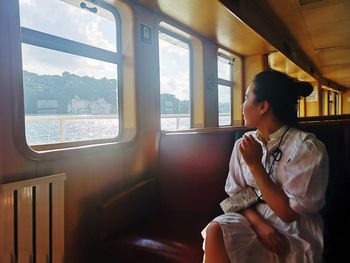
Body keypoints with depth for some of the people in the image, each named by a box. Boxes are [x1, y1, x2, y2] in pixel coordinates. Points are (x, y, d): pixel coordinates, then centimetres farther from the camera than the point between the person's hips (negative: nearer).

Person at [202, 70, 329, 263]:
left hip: (294, 236, -4)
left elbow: (288, 213, -14)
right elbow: (236, 194, 4)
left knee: (217, 234, -26)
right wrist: (258, 223, -14)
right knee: (215, 230, -27)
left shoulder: (307, 148, -14)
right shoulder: (244, 144, 2)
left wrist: (255, 164, -18)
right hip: (253, 221, 4)